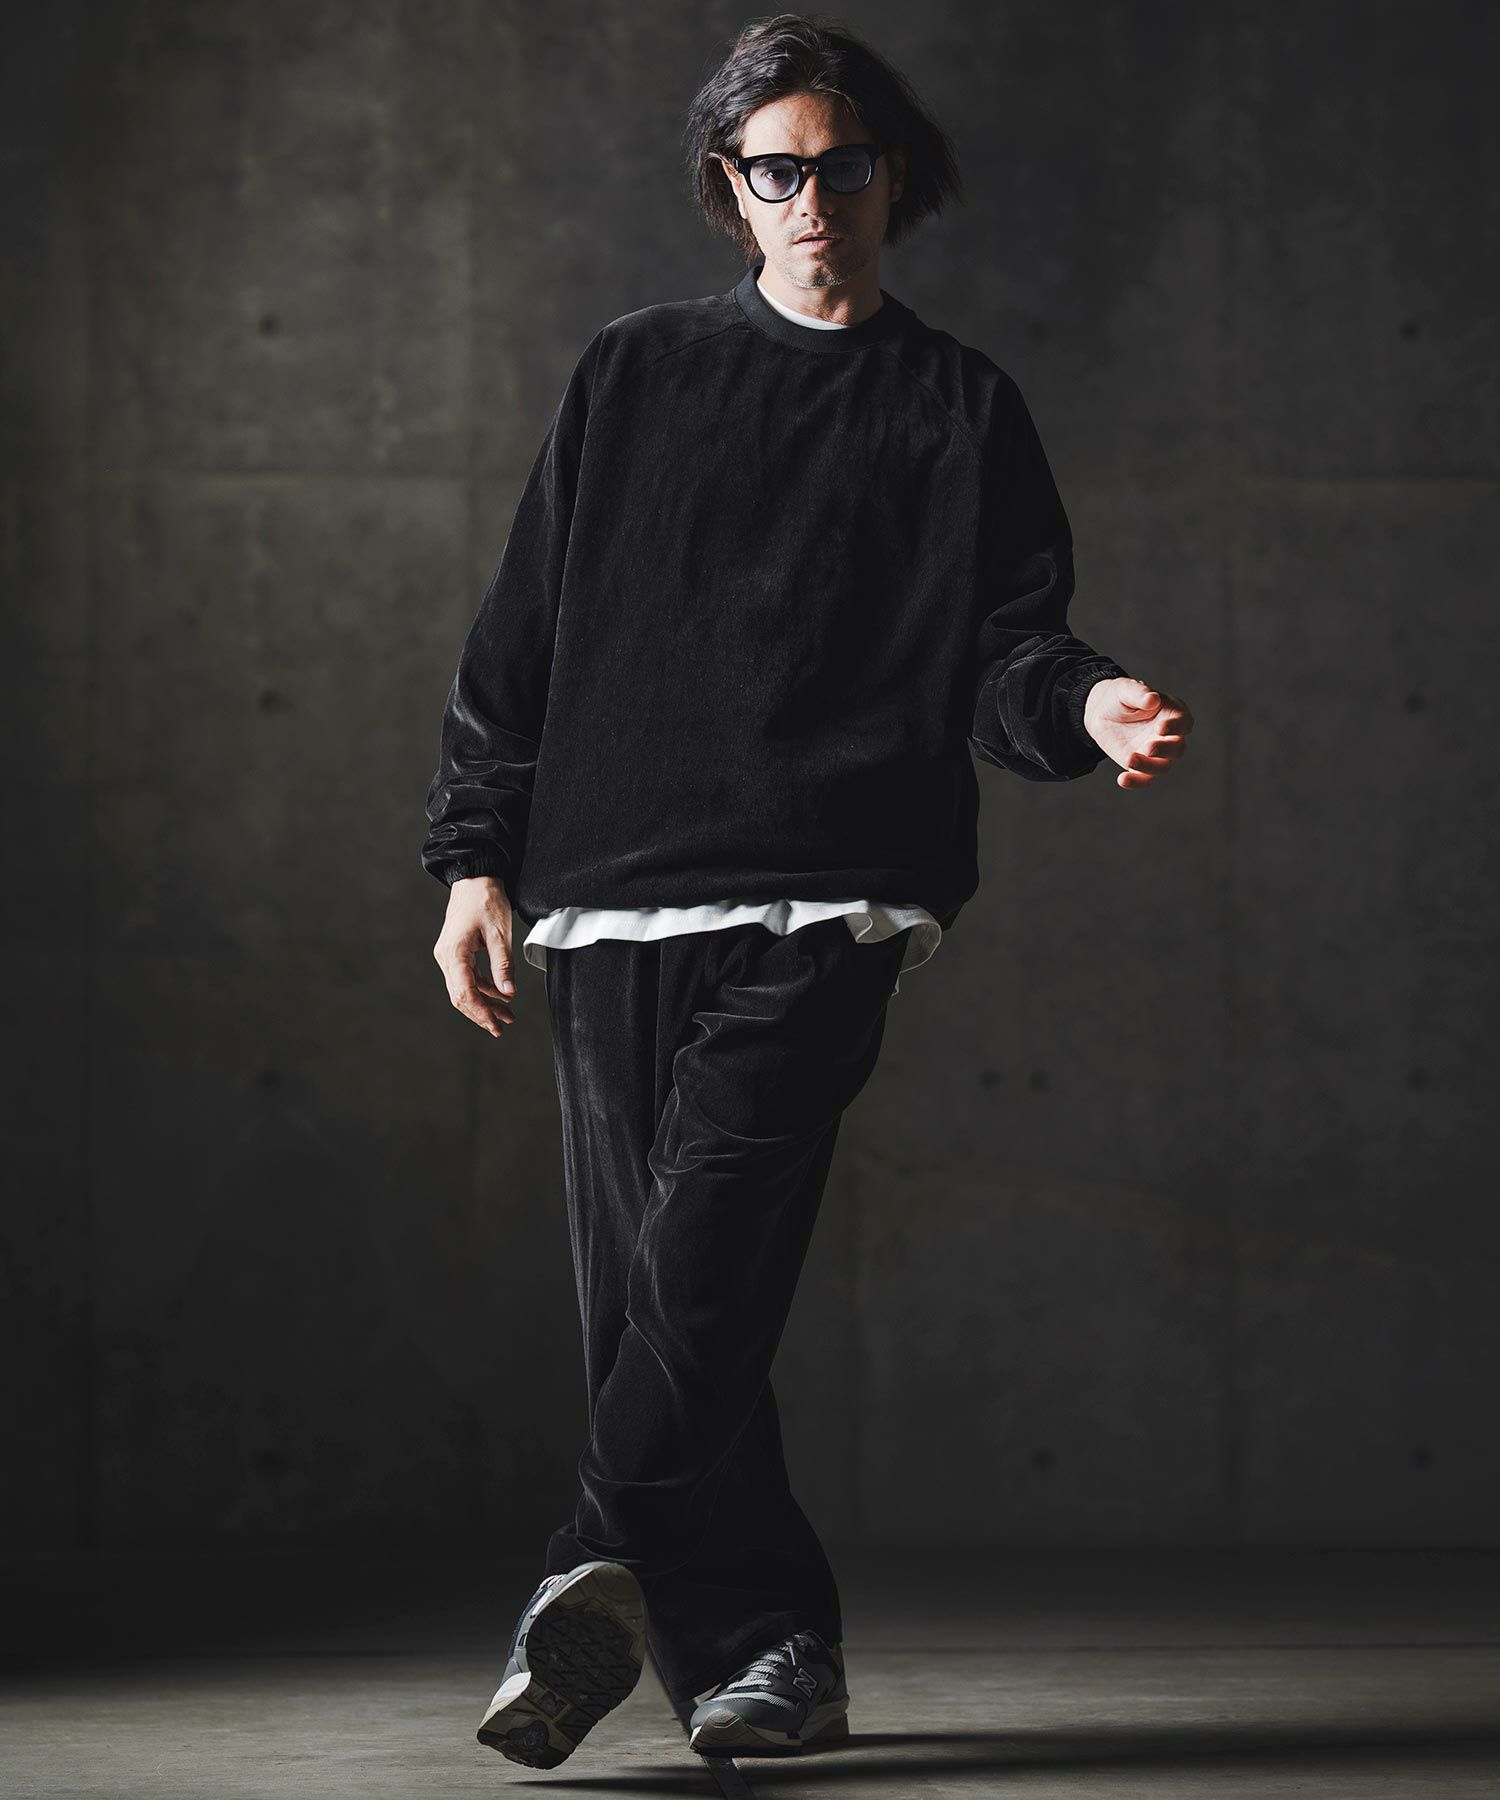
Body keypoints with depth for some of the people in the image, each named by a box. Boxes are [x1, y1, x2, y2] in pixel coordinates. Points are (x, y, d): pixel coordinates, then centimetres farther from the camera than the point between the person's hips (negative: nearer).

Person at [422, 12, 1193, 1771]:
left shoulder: (961, 409, 13)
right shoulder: (634, 376, 16)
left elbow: (1005, 652, 9)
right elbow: (521, 630, 16)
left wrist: (1083, 706, -14)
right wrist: (478, 854, 9)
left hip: (823, 901, -3)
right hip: (613, 895, 3)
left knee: (708, 1251, -21)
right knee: (644, 1282, 0)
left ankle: (605, 1575, -27)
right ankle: (767, 1645, 8)